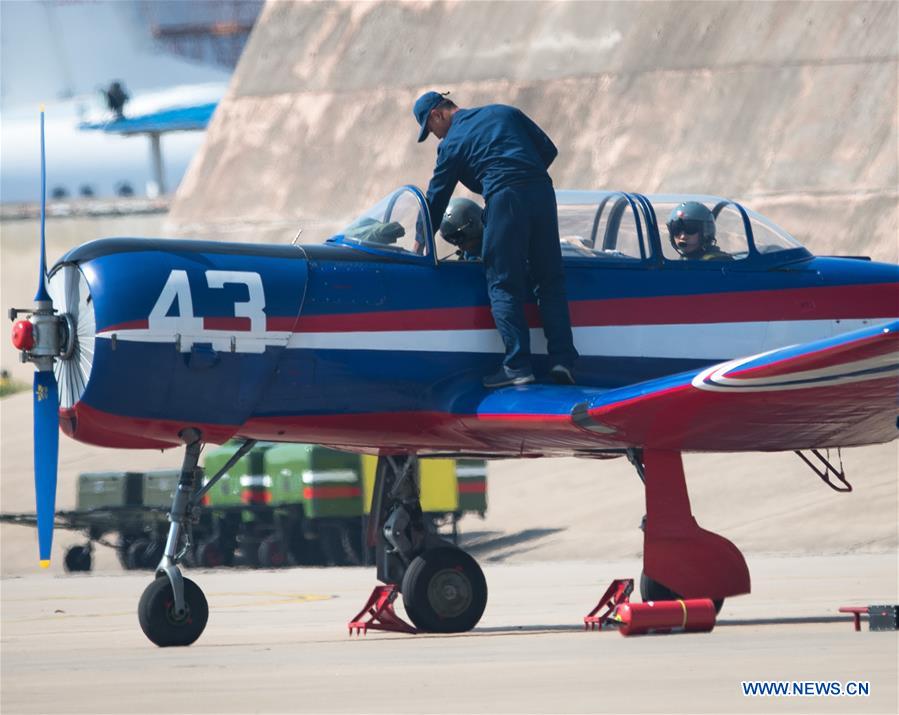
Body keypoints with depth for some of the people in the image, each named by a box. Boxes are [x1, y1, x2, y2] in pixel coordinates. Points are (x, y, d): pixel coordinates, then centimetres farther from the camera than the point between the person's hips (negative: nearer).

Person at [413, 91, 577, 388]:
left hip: (504, 199, -5)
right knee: (550, 280, 10)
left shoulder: (451, 144, 10)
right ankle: (562, 358, 1)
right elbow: (548, 149, 19)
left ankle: (518, 365, -8)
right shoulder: (504, 112, 23)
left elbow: (436, 199, 13)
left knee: (504, 284, 1)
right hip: (542, 190, 5)